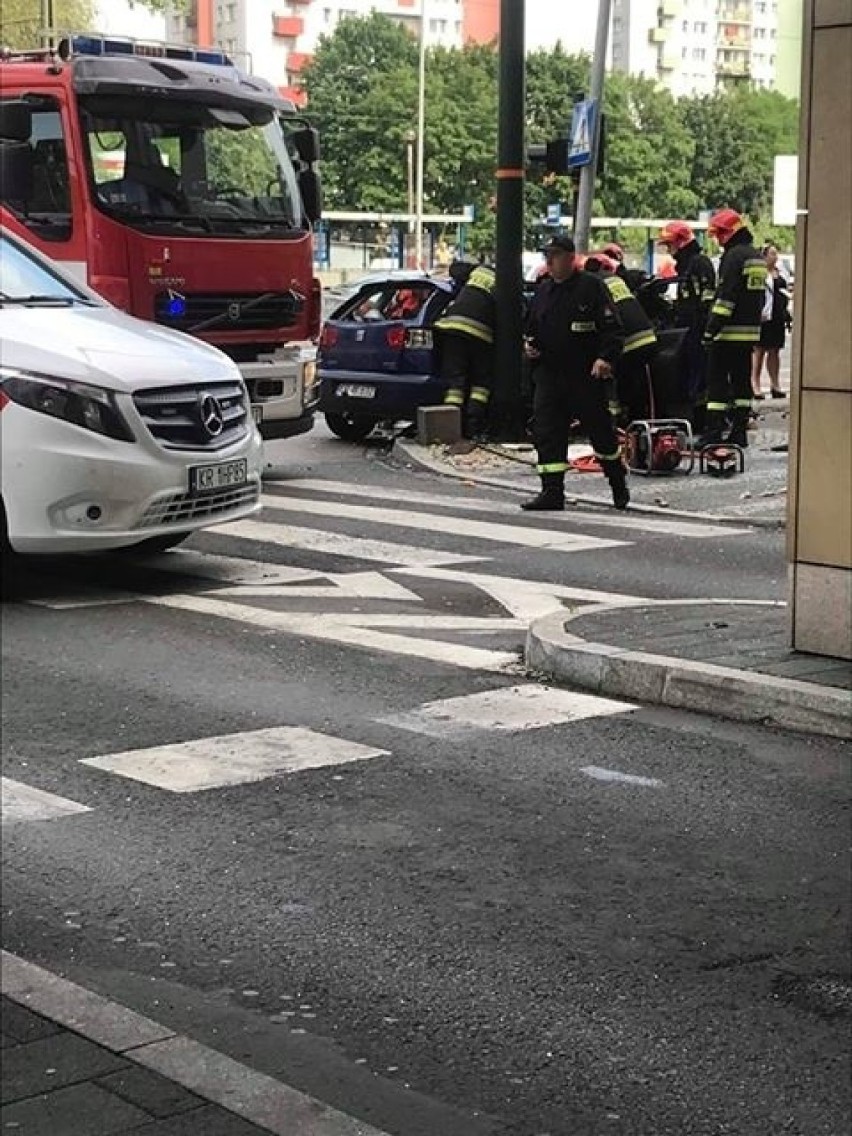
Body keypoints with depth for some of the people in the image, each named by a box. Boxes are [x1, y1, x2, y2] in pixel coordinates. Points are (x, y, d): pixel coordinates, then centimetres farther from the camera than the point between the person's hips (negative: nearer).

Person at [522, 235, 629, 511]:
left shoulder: (592, 286, -7)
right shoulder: (543, 290, 13)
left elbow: (613, 328, -10)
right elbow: (532, 326, 26)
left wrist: (606, 358, -23)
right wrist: (529, 344, 5)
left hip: (587, 375, -5)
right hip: (548, 373, 5)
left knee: (600, 431, 7)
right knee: (546, 432, -4)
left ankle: (619, 484, 27)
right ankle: (552, 492, -1)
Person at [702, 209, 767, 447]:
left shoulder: (734, 255, -13)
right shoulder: (757, 257, 16)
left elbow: (725, 297, -19)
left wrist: (711, 329, -18)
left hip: (729, 330, -9)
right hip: (751, 331, 9)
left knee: (717, 381, -6)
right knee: (742, 380, 11)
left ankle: (713, 433, -10)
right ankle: (739, 432, 13)